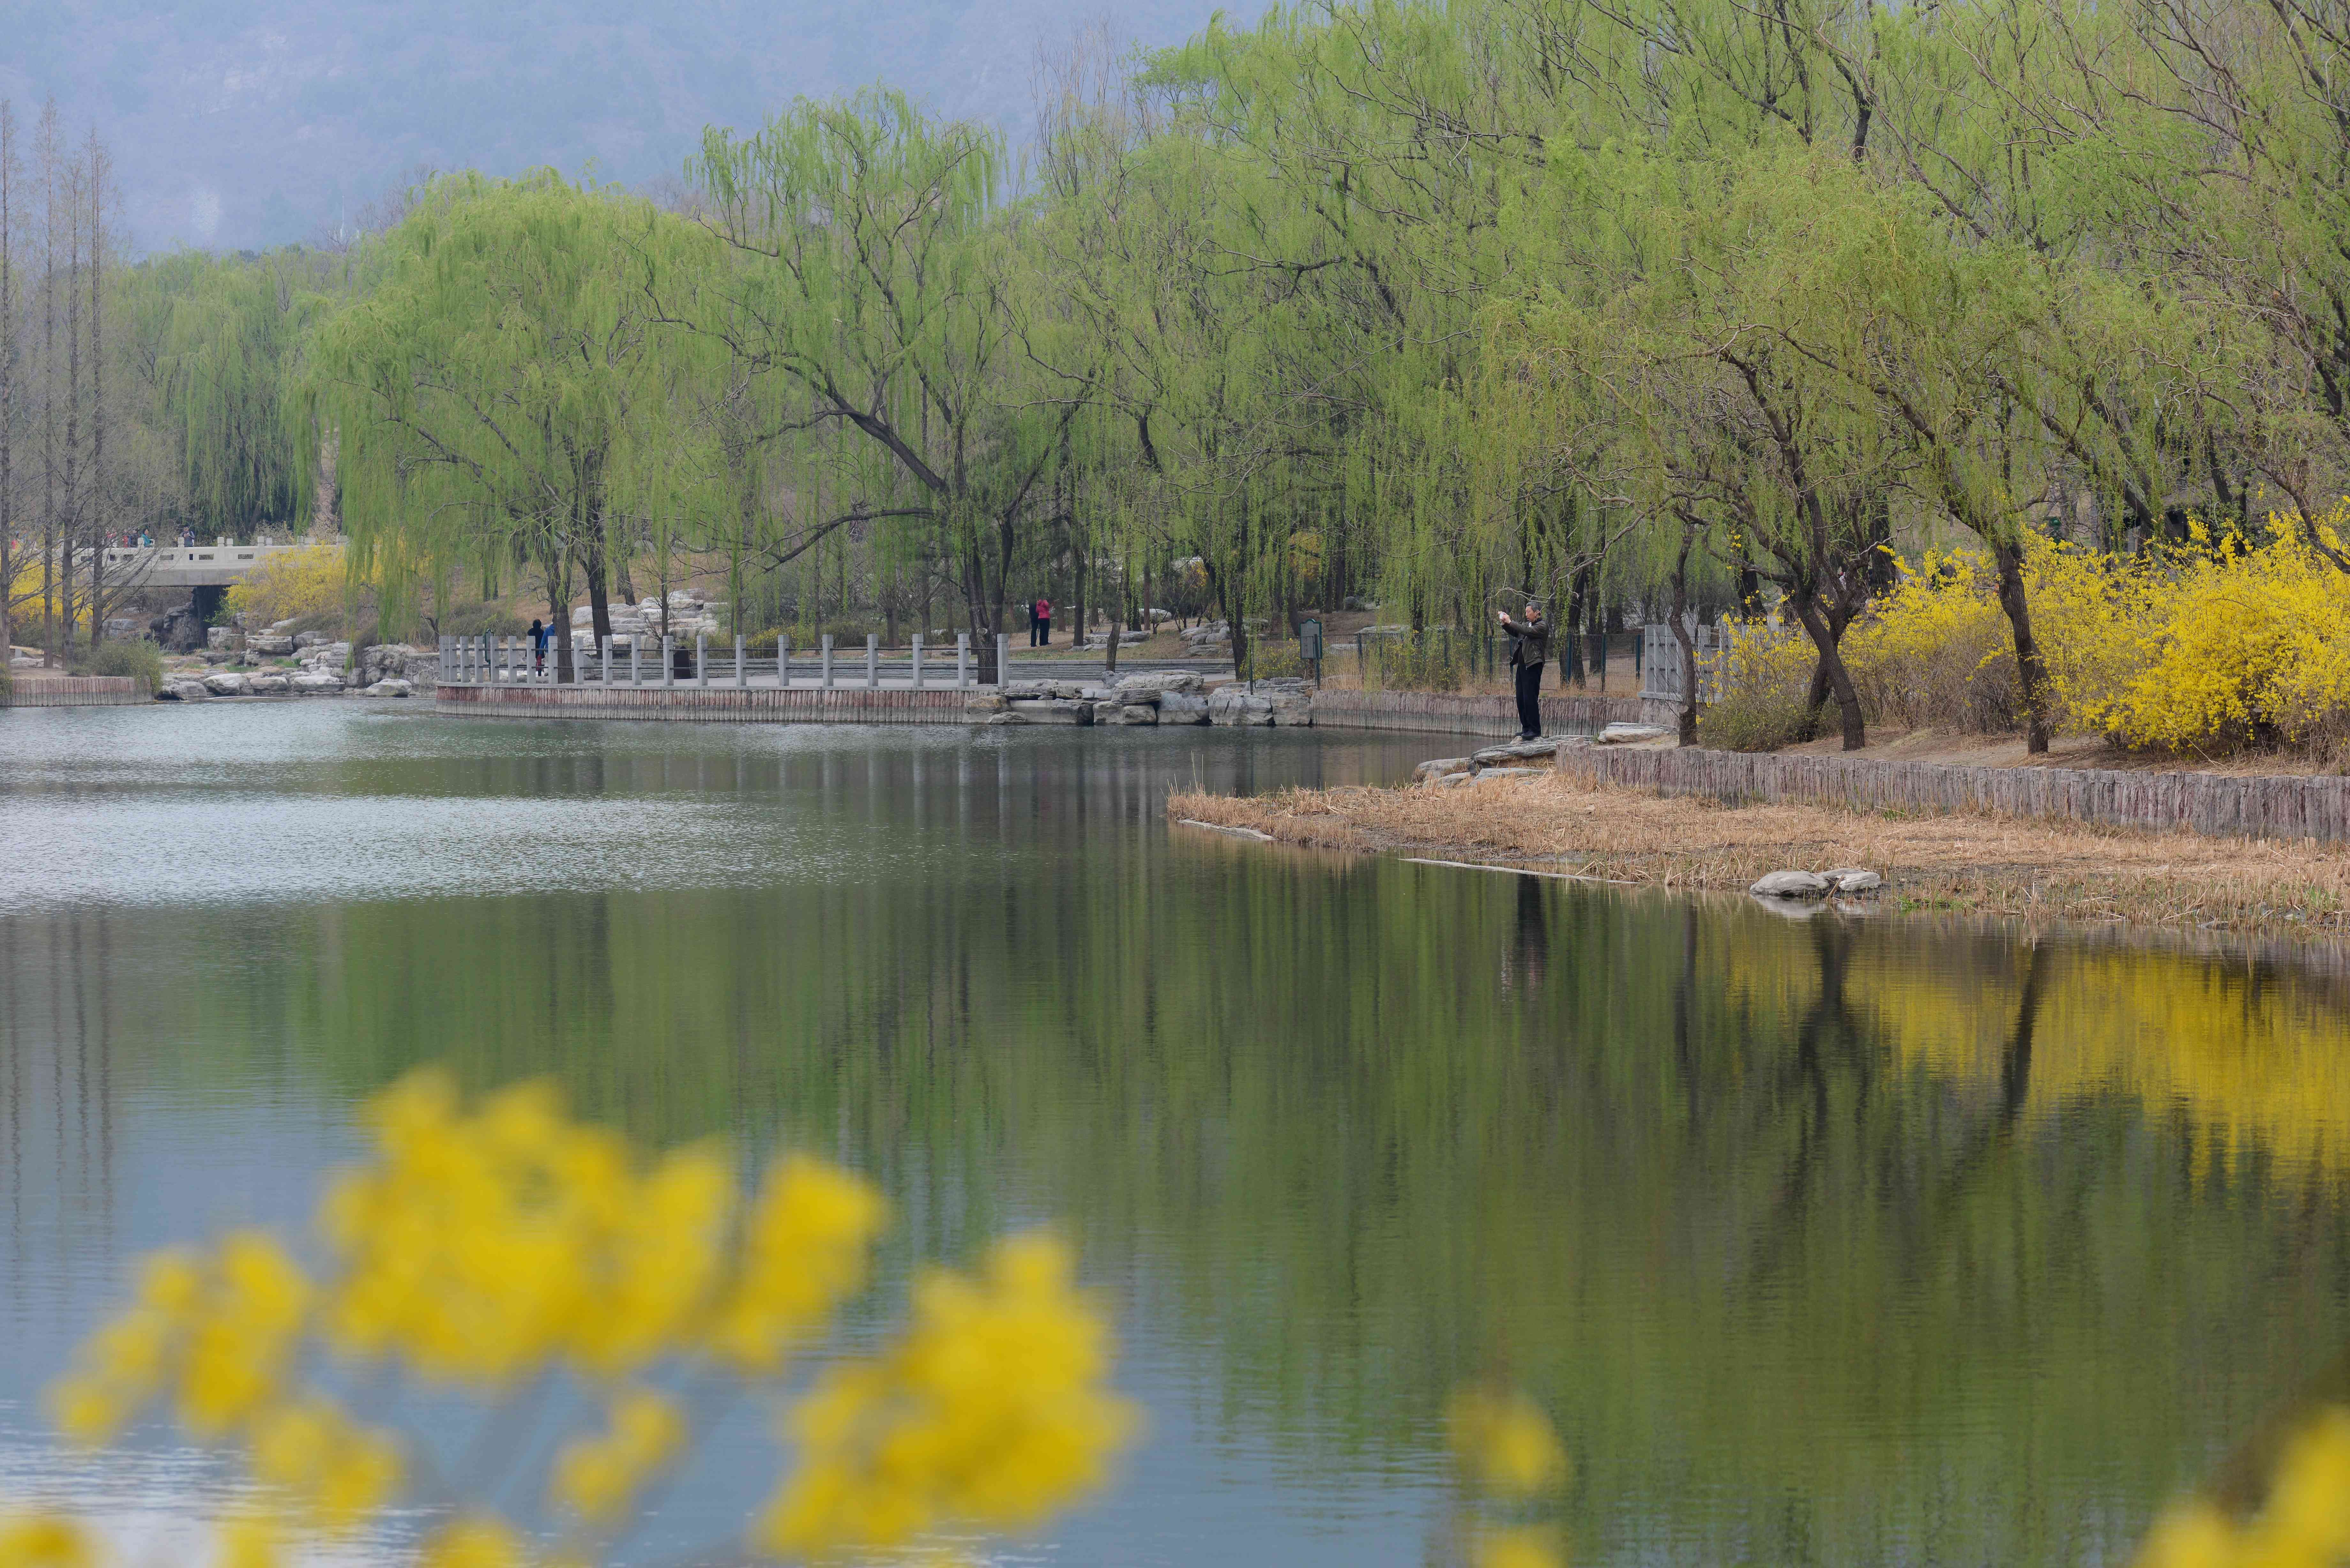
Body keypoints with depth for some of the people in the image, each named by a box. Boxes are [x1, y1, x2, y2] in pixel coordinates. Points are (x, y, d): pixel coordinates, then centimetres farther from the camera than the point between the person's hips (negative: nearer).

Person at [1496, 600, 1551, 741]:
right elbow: (1515, 632, 26)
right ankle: (1526, 729, 15)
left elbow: (1527, 631, -20)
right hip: (1522, 665, 9)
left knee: (1530, 699, -9)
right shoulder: (1528, 624, 18)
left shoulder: (1542, 627, -8)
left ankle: (1535, 731, -6)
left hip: (1532, 666, -9)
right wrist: (1504, 623, 10)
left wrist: (1510, 622, -13)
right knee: (1521, 699, 9)